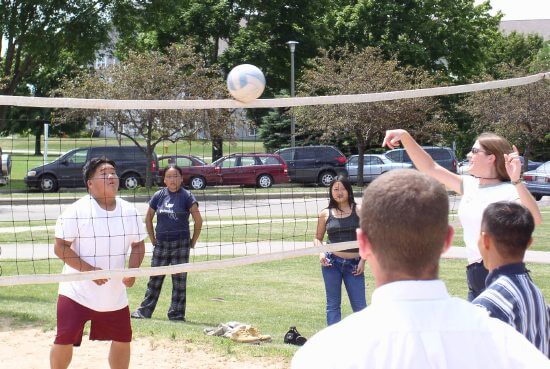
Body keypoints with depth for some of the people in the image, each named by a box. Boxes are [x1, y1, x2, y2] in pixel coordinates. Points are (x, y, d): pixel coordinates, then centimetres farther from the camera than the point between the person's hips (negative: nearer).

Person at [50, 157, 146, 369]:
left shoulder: (129, 212, 1)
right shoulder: (77, 211, -14)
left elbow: (138, 245, 11)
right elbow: (60, 247, -14)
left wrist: (132, 271, -8)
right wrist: (89, 269, -24)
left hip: (115, 294, 5)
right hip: (77, 292, -4)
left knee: (122, 340, 12)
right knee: (64, 341, -5)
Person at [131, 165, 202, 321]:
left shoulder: (186, 196, -4)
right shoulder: (159, 196, 5)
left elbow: (198, 220, -3)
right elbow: (148, 218, 15)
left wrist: (193, 241, -3)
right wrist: (153, 238, 9)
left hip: (181, 244, -3)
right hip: (161, 243, 3)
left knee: (179, 280, 2)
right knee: (155, 279, 8)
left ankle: (176, 314, 10)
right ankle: (144, 311, 17)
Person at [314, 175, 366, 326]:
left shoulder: (358, 211, 2)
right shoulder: (325, 214, 5)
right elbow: (318, 238, 14)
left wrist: (363, 260, -3)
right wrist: (321, 253, -5)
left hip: (354, 263, -1)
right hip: (332, 262, 1)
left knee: (360, 305, 0)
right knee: (333, 304, 6)